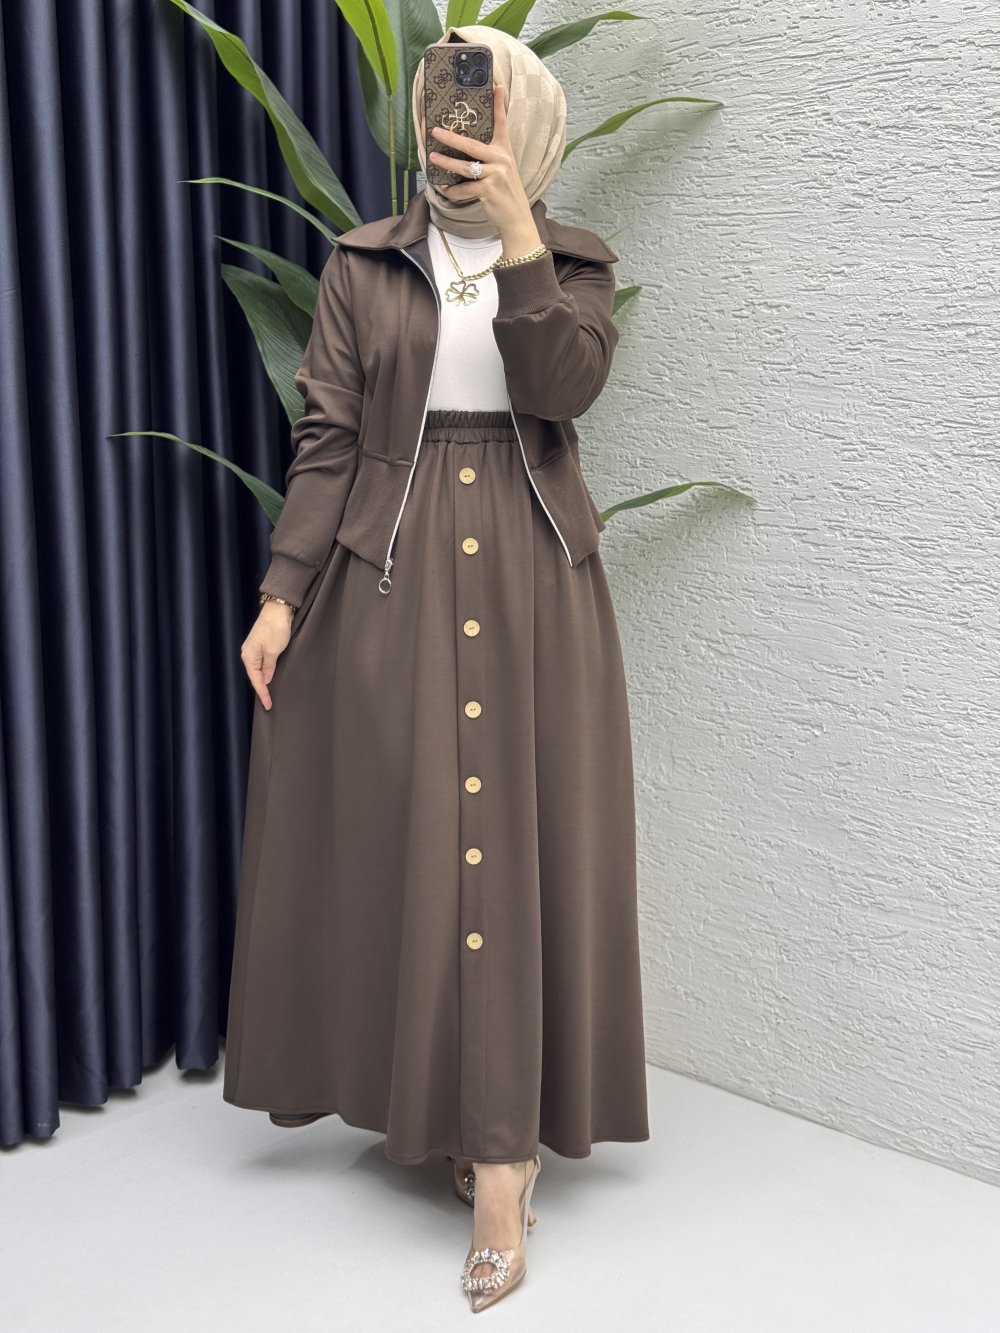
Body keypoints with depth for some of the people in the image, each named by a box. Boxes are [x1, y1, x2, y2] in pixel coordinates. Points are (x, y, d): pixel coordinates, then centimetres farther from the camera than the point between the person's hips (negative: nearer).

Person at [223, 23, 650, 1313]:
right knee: (400, 844, 3)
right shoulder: (362, 264, 7)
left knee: (517, 845, -2)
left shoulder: (576, 262, 8)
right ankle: (441, 1104, 22)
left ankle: (498, 1159, 3)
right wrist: (282, 593, -6)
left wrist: (516, 232, -18)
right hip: (387, 582, 1)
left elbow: (562, 387, -12)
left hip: (531, 587, 0)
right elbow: (325, 437, 2)